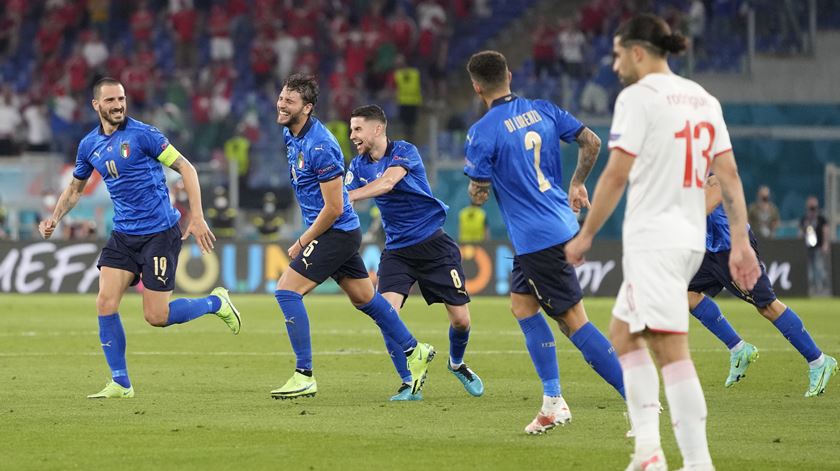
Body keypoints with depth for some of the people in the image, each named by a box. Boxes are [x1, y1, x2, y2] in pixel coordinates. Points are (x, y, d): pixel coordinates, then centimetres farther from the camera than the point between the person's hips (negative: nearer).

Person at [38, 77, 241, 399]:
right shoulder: (89, 145, 7)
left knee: (156, 317, -7)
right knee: (105, 304, -9)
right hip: (123, 236, 5)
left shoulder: (142, 134, -11)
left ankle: (216, 303, 20)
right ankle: (120, 384, 2)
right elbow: (75, 188, 22)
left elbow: (186, 168, -9)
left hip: (160, 233, -5)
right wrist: (54, 218, 5)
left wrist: (197, 217, -15)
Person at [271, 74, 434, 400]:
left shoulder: (320, 147, -24)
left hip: (337, 232, -10)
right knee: (364, 298, 19)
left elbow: (333, 208, -23)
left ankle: (304, 376, -11)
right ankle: (415, 351, 32)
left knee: (287, 290, -14)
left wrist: (302, 243, -14)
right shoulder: (290, 134, 5)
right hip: (342, 233, 10)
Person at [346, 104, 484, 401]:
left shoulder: (404, 151, -13)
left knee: (460, 320, -2)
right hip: (397, 251, 4)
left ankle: (457, 364, 31)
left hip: (433, 244, -4)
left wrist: (347, 197, -40)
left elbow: (387, 183, -31)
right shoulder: (358, 166, 4)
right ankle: (409, 385, -10)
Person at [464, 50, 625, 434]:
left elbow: (478, 195, -11)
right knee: (522, 305, 17)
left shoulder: (482, 133, -14)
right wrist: (577, 185, 20)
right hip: (562, 224, 8)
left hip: (536, 238, -8)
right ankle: (553, 402, 12)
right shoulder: (542, 110, 6)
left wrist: (475, 183, 13)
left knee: (573, 320, -4)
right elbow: (591, 142, 7)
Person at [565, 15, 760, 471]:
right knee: (622, 332, 19)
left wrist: (585, 236, -5)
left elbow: (616, 175, -13)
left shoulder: (638, 96, -9)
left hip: (652, 240, -9)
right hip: (690, 240, 9)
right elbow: (729, 174, 9)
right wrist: (740, 242, 8)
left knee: (671, 350, -11)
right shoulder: (703, 99, 13)